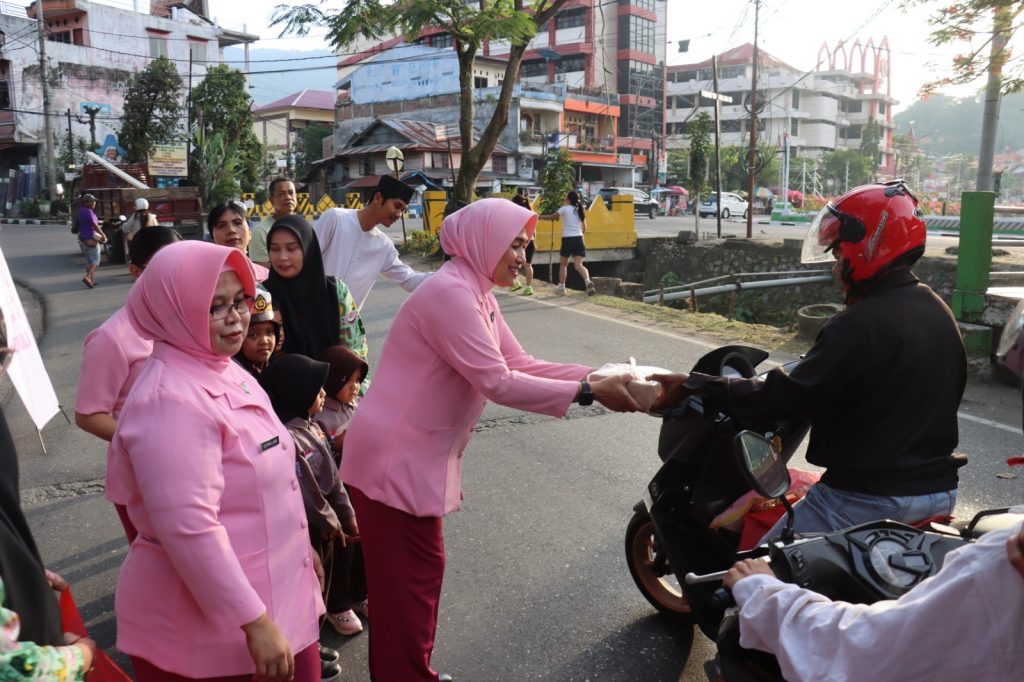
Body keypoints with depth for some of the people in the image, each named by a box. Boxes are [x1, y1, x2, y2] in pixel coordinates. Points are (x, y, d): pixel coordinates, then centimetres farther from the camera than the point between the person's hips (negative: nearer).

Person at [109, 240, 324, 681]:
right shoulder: (170, 399, -24)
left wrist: (299, 546, 22)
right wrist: (254, 622, -25)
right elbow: (189, 530, -28)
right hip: (210, 627, -9)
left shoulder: (221, 370, 6)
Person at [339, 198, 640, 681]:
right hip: (394, 459, -10)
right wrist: (589, 393, -25)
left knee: (416, 574, 19)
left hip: (414, 456, 10)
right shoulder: (450, 292, -22)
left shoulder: (478, 296, 10)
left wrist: (598, 376, -3)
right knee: (411, 578, 2)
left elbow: (520, 365, 7)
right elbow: (497, 382, -26)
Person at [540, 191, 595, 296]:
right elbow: (584, 228, 17)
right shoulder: (580, 210, 14)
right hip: (579, 239, 4)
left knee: (563, 264, 13)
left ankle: (561, 287, 19)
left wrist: (540, 216, 15)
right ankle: (588, 281, -29)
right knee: (578, 265, -3)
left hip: (567, 239, -4)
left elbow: (551, 217, 0)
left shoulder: (565, 209, -2)